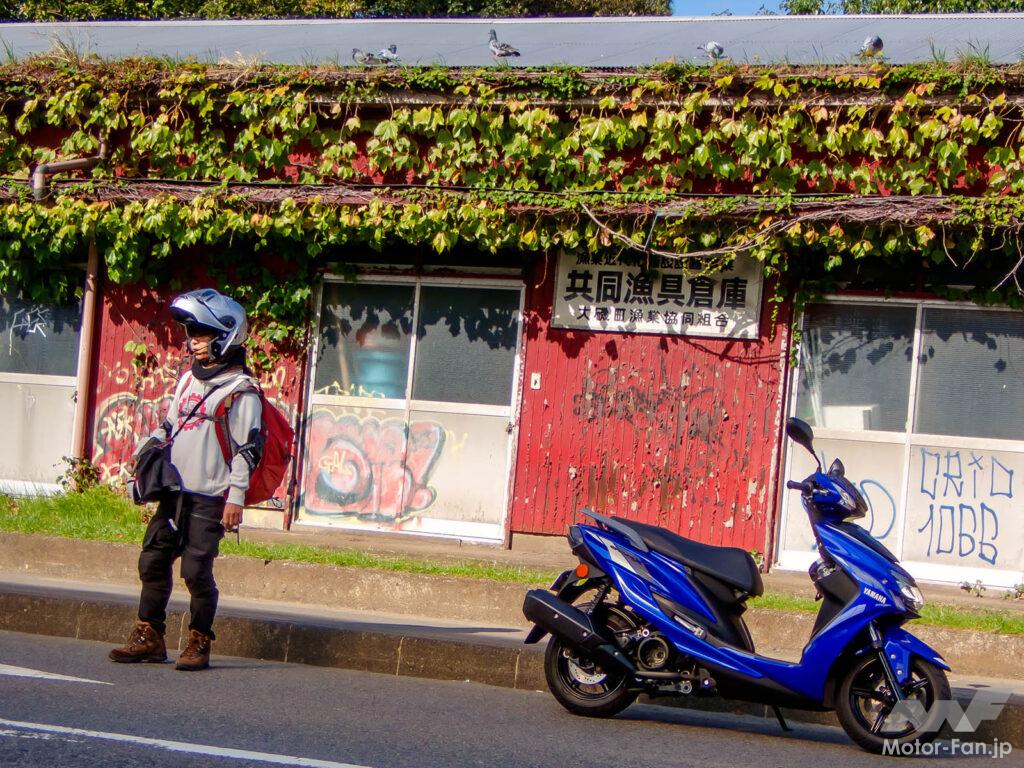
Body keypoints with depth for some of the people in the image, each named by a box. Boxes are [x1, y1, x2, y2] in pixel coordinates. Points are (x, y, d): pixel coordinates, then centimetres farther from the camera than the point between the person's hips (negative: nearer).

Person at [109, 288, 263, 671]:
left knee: (197, 570, -7)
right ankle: (149, 637, 16)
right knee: (153, 561, 7)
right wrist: (147, 448, 9)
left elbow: (247, 449, -10)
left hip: (210, 498, -7)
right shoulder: (188, 380, 16)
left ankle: (199, 643, 5)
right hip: (174, 491, 7)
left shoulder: (241, 391, -7)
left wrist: (236, 497, -14)